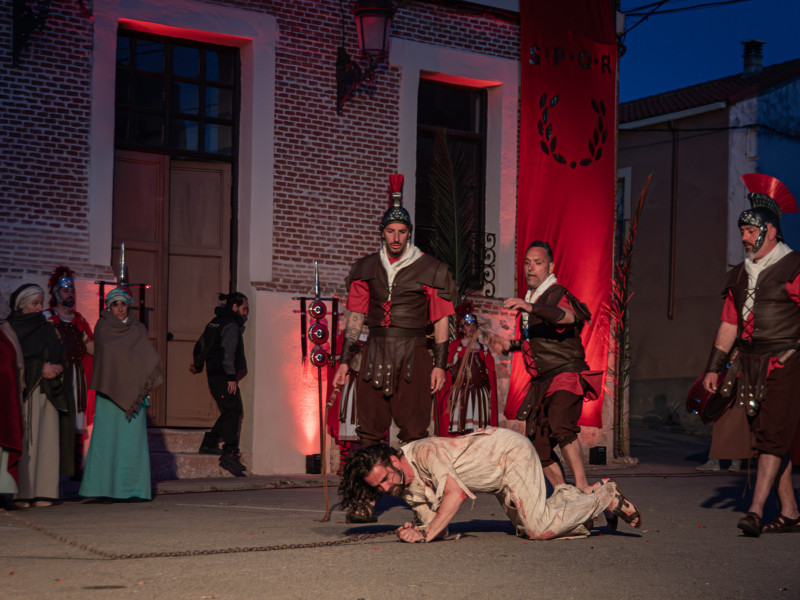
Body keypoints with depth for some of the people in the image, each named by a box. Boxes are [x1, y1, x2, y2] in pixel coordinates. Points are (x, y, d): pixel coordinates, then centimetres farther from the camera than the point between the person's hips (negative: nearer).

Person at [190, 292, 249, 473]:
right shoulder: (231, 325, -9)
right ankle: (229, 454, -24)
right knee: (233, 412, -14)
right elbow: (228, 351, -21)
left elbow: (200, 346, 32)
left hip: (213, 375, 10)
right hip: (224, 376, -10)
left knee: (229, 413, 18)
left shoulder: (214, 322, 19)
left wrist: (198, 365, 49)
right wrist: (231, 376, -25)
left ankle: (209, 443, 23)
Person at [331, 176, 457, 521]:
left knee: (414, 433, -6)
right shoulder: (366, 269, 12)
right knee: (370, 430, 0)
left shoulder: (429, 270, 2)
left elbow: (441, 320, 3)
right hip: (375, 352, 3)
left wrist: (440, 364, -4)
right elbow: (356, 317, 16)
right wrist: (344, 361, 11)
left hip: (412, 354, -3)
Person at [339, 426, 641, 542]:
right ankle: (567, 498, 27)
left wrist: (426, 533, -39)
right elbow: (436, 525, -1)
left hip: (511, 449, -8)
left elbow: (456, 493, -39)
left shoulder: (423, 452, -30)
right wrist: (416, 531, -23)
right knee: (527, 530, 6)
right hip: (499, 477, 8)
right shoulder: (406, 488, -4)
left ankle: (604, 496, 2)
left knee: (540, 529, -18)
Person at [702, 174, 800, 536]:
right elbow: (729, 324, 19)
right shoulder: (740, 275, 15)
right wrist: (714, 367, 15)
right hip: (750, 365, 7)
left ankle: (756, 512, -19)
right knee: (765, 437, 7)